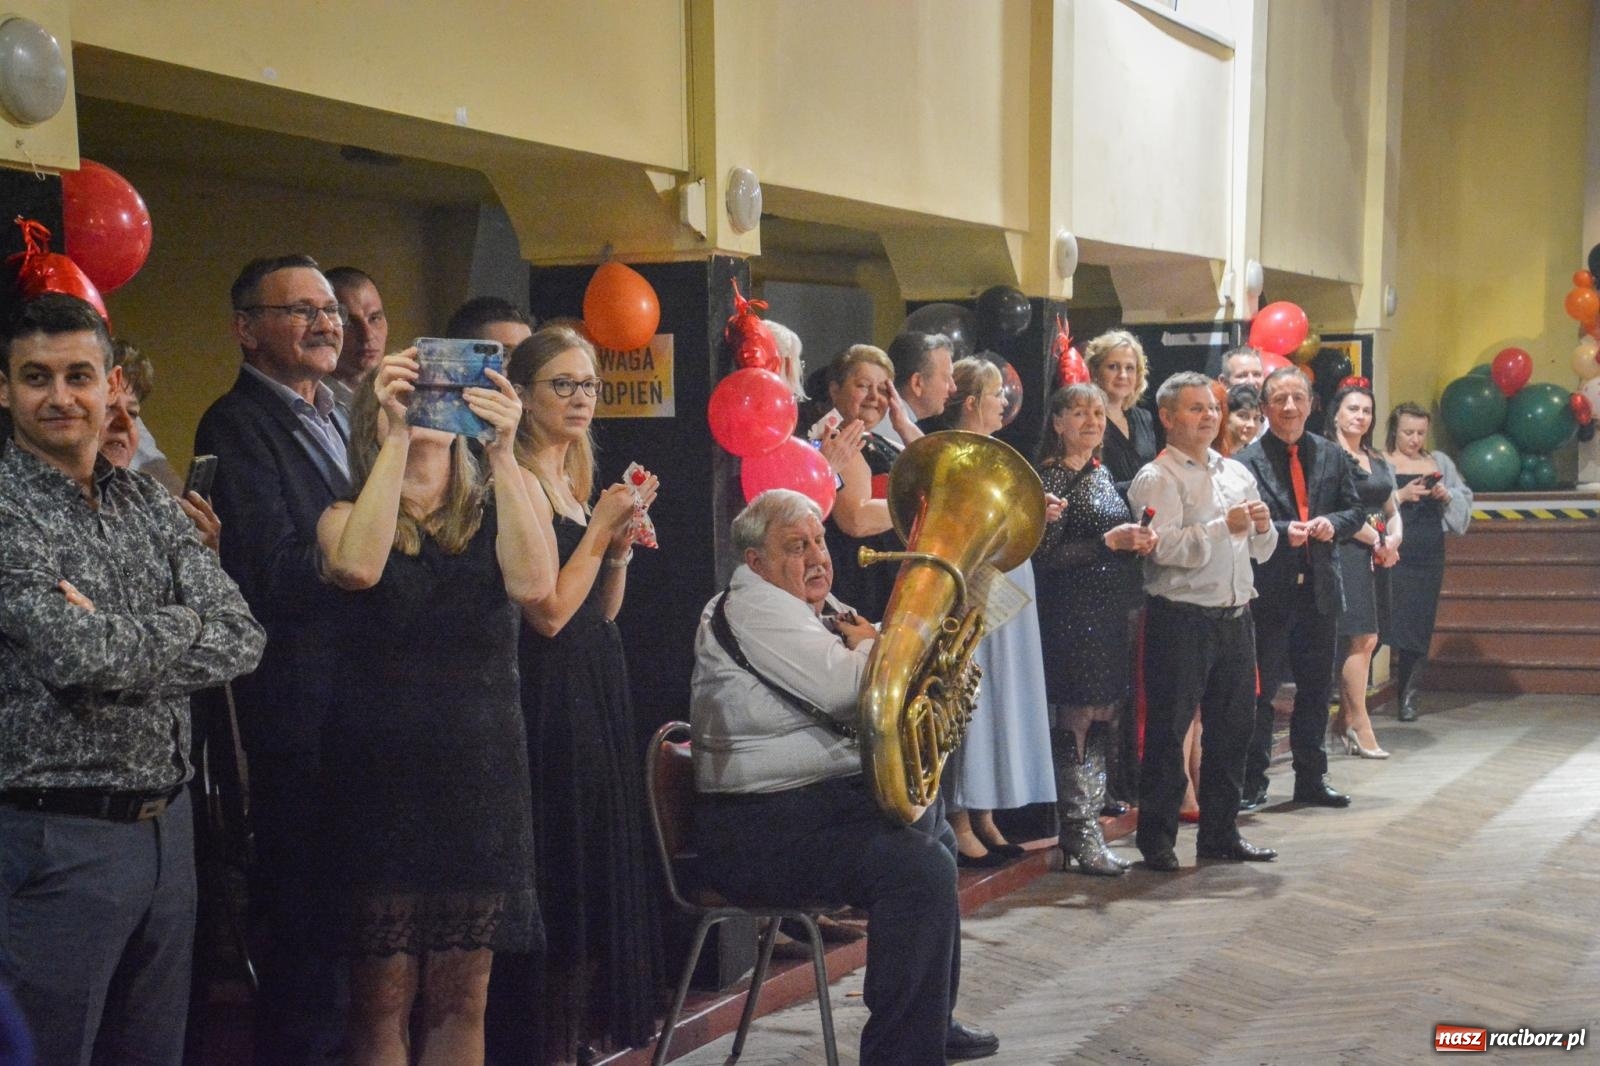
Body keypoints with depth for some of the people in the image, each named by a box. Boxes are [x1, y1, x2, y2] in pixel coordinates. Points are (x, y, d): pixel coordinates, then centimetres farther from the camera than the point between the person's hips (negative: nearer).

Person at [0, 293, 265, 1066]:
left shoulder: (149, 502, 9)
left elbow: (242, 638, -2)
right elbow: (74, 653, -23)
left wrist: (110, 639, -13)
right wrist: (181, 629, -7)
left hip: (166, 827, 6)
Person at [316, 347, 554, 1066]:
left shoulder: (491, 515, 5)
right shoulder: (348, 516, 2)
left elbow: (533, 585, -16)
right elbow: (356, 568, -22)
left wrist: (503, 454, -22)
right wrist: (397, 435, -21)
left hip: (482, 776, 2)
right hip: (379, 777, -2)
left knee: (461, 999, 8)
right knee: (382, 1000, 3)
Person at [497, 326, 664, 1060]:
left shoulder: (576, 480, 14)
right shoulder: (522, 482, -13)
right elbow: (550, 611, -19)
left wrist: (620, 537, 1)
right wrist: (603, 523, -14)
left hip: (596, 692, 9)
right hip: (554, 697, -9)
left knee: (602, 857, 15)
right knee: (564, 866, -1)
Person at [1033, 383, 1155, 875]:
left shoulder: (1103, 474, 16)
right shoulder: (1052, 477, -9)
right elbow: (1044, 554, -16)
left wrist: (1137, 541, 5)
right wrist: (1108, 542, -17)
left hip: (1114, 612, 8)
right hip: (1073, 614, -8)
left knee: (1102, 719, 10)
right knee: (1075, 719, -5)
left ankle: (1087, 824, 18)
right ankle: (1080, 833, 1)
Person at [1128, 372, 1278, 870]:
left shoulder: (1237, 473, 15)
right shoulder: (1156, 479, -6)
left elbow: (1261, 551, 19)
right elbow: (1165, 548, -19)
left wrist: (1262, 527, -2)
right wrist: (1224, 527, -18)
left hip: (1236, 616, 7)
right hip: (1181, 618, -6)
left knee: (1232, 727, 12)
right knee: (1168, 731, 0)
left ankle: (1220, 831, 24)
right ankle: (1157, 837, 9)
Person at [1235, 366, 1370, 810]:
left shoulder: (1332, 456, 9)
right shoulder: (1247, 461, -8)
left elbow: (1355, 512, 10)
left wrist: (1333, 523, -11)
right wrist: (1283, 532, -24)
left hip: (1319, 589, 5)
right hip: (1268, 590, -5)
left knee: (1316, 689, 13)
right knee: (1260, 690, 2)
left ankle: (1311, 778, 25)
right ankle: (1252, 782, 11)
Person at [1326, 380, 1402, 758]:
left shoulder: (1379, 463, 19)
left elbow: (1392, 511, 22)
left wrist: (1394, 538, 1)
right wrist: (1368, 534, -15)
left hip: (1375, 559, 8)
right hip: (1345, 554, -8)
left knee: (1364, 641, 7)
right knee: (1362, 638, -11)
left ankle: (1343, 721, 15)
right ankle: (1360, 726, -6)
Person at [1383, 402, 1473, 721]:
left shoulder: (1439, 462, 15)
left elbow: (1465, 499, 13)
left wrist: (1447, 496, -6)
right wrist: (1400, 496, -19)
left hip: (1429, 556, 4)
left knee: (1420, 624, 5)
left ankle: (1408, 695, 13)